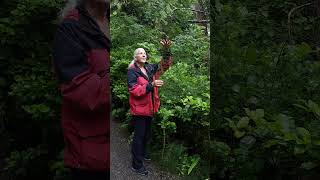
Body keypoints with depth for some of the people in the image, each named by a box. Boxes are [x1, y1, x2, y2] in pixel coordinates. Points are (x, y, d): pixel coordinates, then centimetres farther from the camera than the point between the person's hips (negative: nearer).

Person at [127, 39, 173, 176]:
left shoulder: (149, 68, 6)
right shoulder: (132, 71, -12)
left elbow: (165, 64, 9)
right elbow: (134, 90, -22)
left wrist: (166, 50, -7)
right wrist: (151, 85, -30)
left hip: (149, 107, 7)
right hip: (139, 108, -7)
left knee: (147, 134, 21)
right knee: (139, 136, 0)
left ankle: (142, 153, 44)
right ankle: (136, 165, 12)